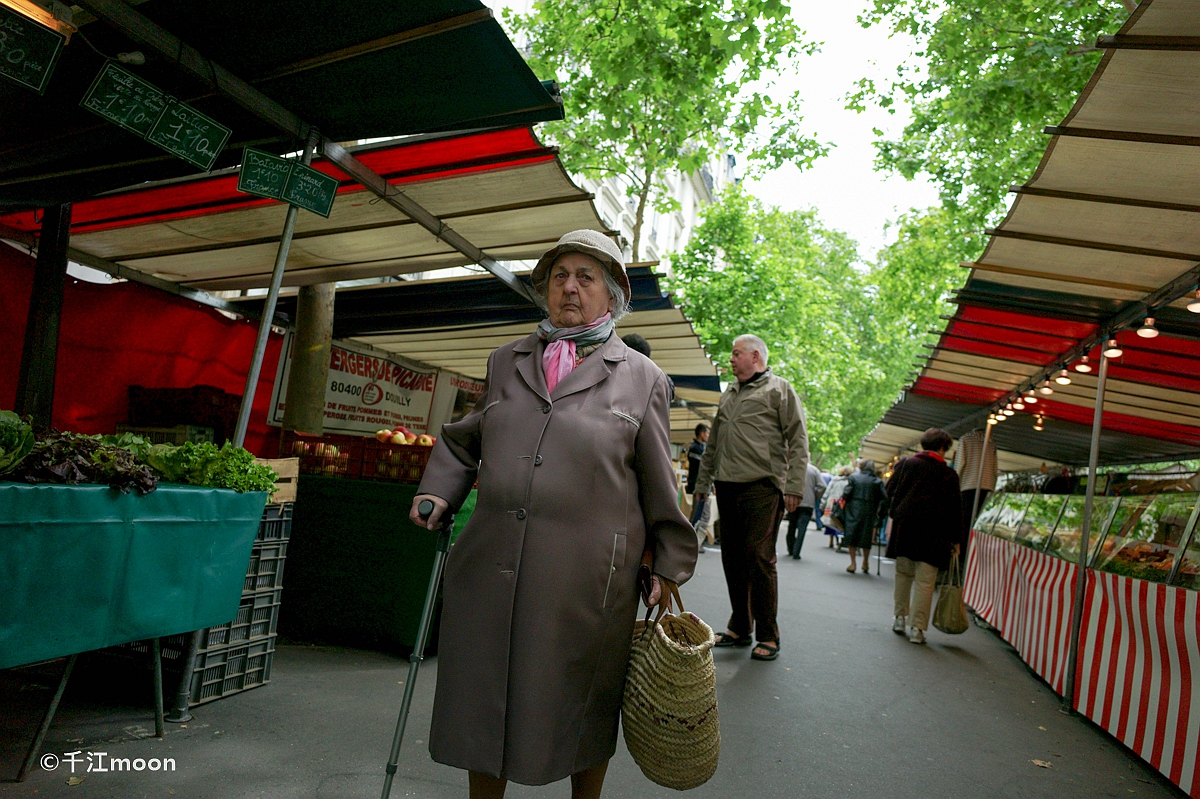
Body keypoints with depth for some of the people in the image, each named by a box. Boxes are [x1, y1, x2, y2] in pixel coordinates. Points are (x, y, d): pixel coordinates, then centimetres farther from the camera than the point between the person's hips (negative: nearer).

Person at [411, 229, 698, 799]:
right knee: (482, 701, 14)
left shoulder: (641, 378, 4)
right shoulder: (505, 362, 13)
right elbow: (462, 441, 23)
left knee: (583, 713, 12)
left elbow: (659, 484, 5)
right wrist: (439, 492, 8)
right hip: (490, 572, 3)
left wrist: (667, 567, 3)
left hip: (585, 582, -3)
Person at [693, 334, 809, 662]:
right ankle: (740, 629, 20)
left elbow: (798, 442, -4)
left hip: (762, 487, -6)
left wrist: (794, 487, -12)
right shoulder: (728, 395, 21)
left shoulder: (779, 389, 2)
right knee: (732, 559, 9)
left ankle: (768, 636, 4)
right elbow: (713, 444, 25)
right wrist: (703, 482, 21)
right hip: (727, 487, 7)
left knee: (759, 558, -7)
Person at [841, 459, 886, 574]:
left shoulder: (853, 477, -3)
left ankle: (853, 563, 3)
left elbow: (846, 494, -9)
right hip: (869, 512, 2)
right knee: (866, 537, 13)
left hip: (853, 510, -2)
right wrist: (878, 511, 3)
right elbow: (884, 498, -5)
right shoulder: (877, 481, 2)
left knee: (851, 535, 5)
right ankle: (866, 563, 21)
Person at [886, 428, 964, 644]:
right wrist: (956, 540, 8)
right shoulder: (949, 475, 1)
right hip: (933, 534, -2)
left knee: (903, 573, 16)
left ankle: (900, 617, 20)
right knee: (925, 581, 0)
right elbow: (955, 509, 3)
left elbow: (890, 491, 7)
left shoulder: (906, 464, 4)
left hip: (905, 528, 2)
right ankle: (917, 628, 0)